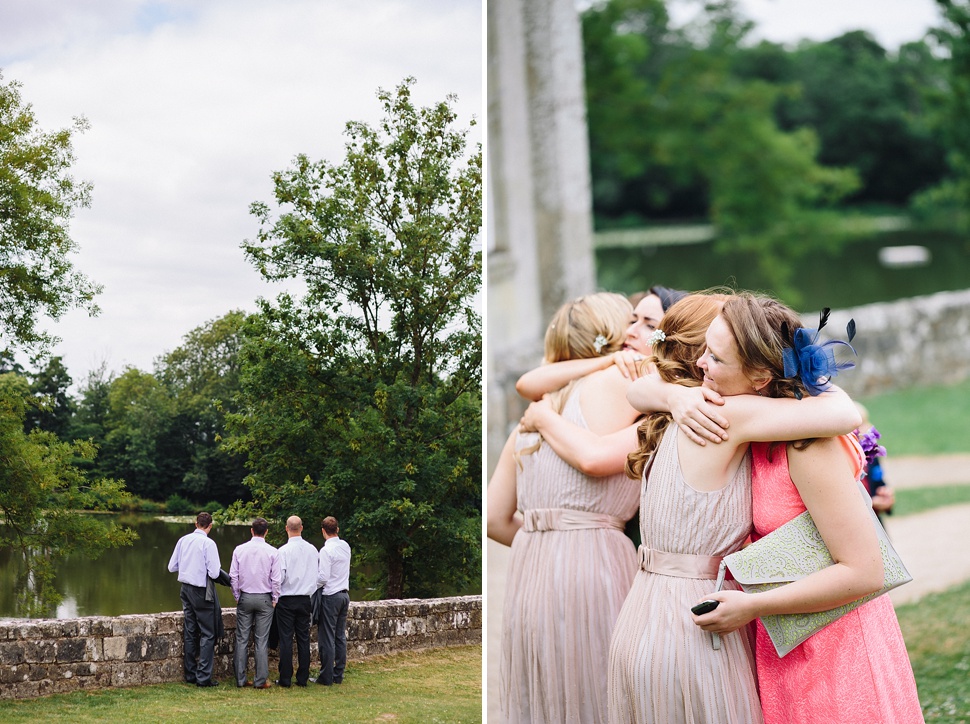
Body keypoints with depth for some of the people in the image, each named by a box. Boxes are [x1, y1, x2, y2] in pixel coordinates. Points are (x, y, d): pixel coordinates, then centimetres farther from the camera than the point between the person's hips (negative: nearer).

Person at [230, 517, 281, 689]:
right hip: (264, 599, -1)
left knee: (242, 639, 6)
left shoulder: (239, 550, -2)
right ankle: (261, 680, 3)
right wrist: (274, 600, 7)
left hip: (245, 598, 1)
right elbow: (276, 579, -5)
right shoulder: (272, 552, -7)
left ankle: (240, 679, 8)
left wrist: (237, 597, 12)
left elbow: (233, 576, 0)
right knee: (262, 641, 2)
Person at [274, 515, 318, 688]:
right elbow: (317, 576, 6)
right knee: (304, 638, 8)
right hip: (305, 599, 4)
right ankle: (302, 678, 11)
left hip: (286, 600, -4)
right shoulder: (312, 549, 1)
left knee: (286, 639, 1)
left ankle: (285, 678, 3)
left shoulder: (283, 551, -13)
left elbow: (279, 577, -12)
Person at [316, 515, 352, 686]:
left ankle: (326, 677, 1)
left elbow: (323, 577, -18)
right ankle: (339, 676, 16)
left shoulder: (326, 550, -16)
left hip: (330, 596, -7)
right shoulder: (346, 547, 7)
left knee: (327, 638, -2)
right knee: (340, 636, 12)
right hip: (345, 594, 8)